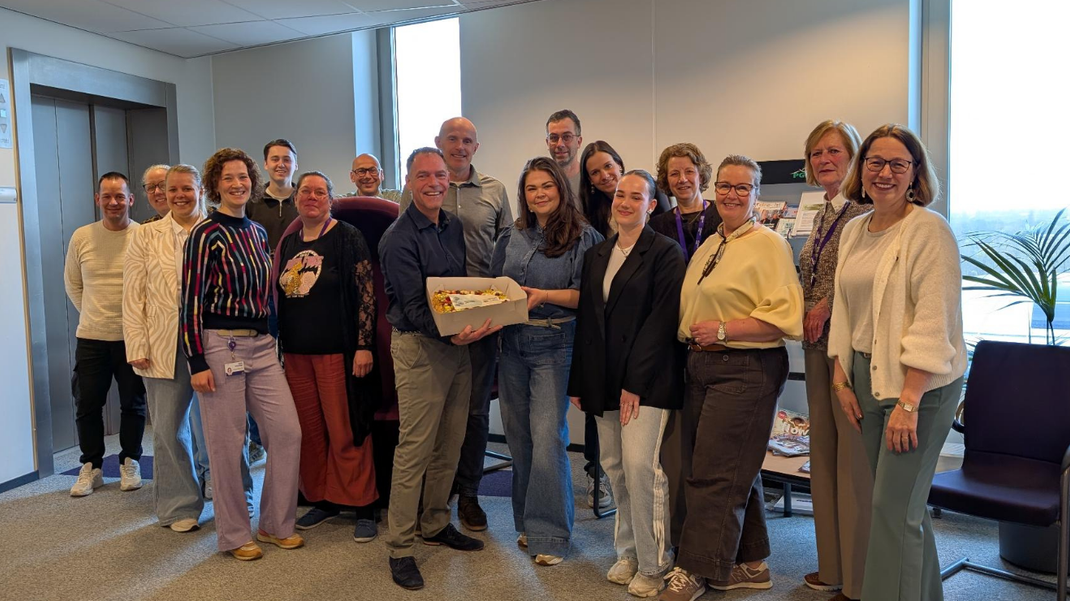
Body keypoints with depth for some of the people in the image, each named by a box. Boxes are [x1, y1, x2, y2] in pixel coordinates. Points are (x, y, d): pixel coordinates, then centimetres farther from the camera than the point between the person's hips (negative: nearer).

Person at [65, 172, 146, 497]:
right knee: (87, 405, 7)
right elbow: (72, 283, 14)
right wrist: (92, 313, 9)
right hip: (91, 336, 2)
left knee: (133, 404, 10)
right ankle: (91, 467, 24)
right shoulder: (81, 237, 2)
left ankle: (130, 463, 27)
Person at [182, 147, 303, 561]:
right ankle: (234, 535, 19)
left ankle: (276, 524, 19)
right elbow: (191, 301, -10)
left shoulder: (258, 232, 12)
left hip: (261, 344, 6)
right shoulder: (205, 235, -8)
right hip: (220, 343, -6)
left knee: (288, 431, 3)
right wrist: (197, 362, -14)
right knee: (226, 442, 2)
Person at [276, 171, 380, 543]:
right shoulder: (288, 243, 13)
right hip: (296, 354, 6)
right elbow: (280, 299, 19)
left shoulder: (347, 237, -4)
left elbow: (366, 293, -9)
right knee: (308, 431, 11)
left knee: (346, 433, -1)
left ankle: (363, 508, 10)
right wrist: (279, 347, 15)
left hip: (337, 351, -6)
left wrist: (363, 346, -15)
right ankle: (322, 500, 26)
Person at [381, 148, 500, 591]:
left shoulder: (454, 227, 12)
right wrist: (450, 335, -32)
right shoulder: (398, 238, -11)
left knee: (450, 446, 15)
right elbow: (412, 306, -17)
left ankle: (437, 525, 32)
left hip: (457, 345, 7)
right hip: (419, 347, -7)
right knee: (414, 450, -3)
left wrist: (484, 320, 3)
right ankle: (400, 548, 9)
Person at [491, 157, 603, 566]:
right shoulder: (511, 237, 11)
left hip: (555, 347, -5)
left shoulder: (584, 238, -4)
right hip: (512, 343, 5)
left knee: (547, 437, -8)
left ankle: (550, 533, 5)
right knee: (518, 436, 10)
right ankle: (527, 522, 26)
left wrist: (545, 295, -18)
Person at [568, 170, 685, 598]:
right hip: (604, 380, 6)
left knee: (640, 465, -9)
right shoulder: (596, 256, 14)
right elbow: (585, 319, 15)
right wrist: (578, 381, 11)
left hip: (647, 379, -6)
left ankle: (653, 565, 8)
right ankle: (628, 552, 25)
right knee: (614, 466, 9)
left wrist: (635, 382, -15)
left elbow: (661, 320, -11)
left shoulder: (665, 253, -4)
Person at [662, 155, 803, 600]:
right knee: (737, 471, 15)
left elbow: (784, 317, -17)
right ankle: (750, 564, 27)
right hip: (701, 365, 8)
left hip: (746, 369, -8)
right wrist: (689, 334, 9)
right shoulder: (707, 246, 16)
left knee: (714, 472, -4)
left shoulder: (768, 244, -8)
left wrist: (723, 330, -19)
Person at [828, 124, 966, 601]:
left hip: (918, 384, -7)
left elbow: (934, 323, -17)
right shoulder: (854, 231, 11)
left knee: (893, 507, -5)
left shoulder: (928, 230, -11)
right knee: (904, 503, 16)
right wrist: (842, 381, 8)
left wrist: (908, 401, -21)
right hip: (868, 378, 7)